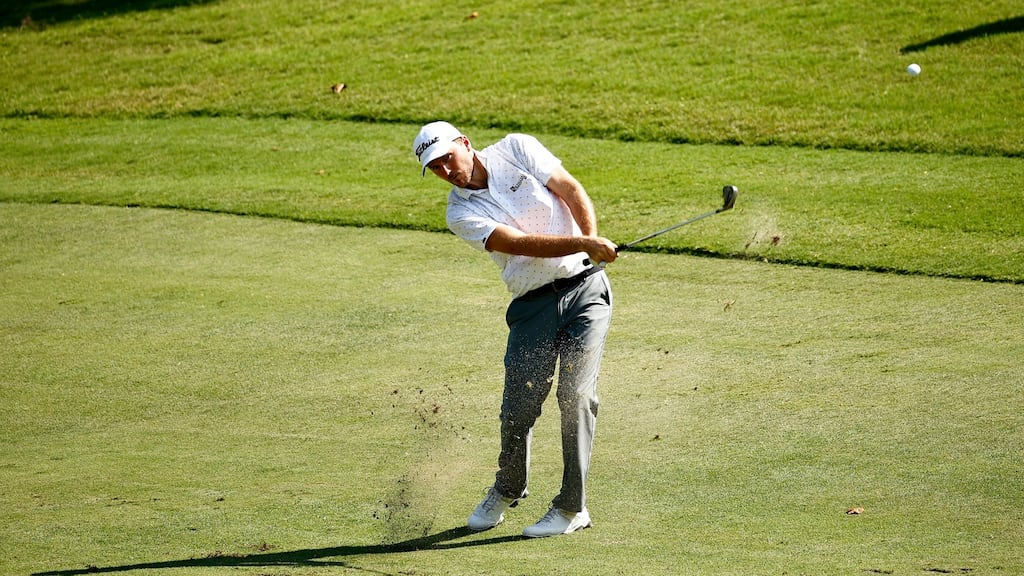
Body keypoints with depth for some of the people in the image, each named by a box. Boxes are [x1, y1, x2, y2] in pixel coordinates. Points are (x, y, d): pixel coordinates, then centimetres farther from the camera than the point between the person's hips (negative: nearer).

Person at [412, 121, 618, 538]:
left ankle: (572, 508, -3)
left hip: (585, 287, -1)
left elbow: (572, 191, -3)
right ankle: (507, 491, 26)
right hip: (533, 304, 1)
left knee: (576, 394, -10)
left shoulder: (517, 149, 0)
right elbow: (521, 243, -17)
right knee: (519, 406, -3)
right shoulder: (461, 214, -4)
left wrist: (593, 242, -19)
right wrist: (581, 244, -28)